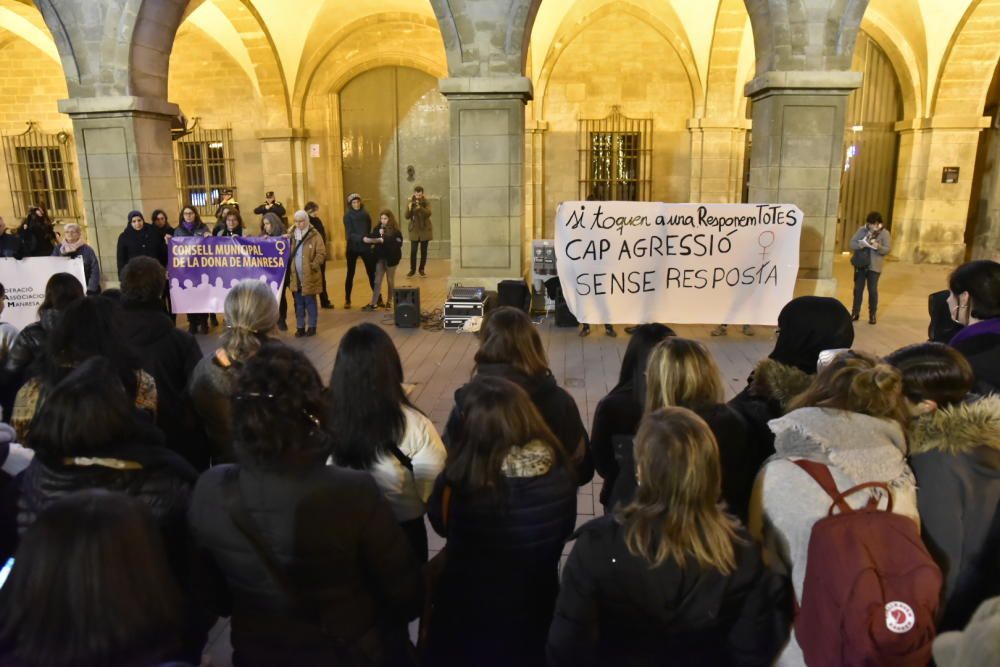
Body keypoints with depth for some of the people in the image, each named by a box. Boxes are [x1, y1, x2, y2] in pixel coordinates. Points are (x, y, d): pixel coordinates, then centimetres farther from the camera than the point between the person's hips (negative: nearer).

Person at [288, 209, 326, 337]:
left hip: (309, 276, -5)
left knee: (310, 302, 4)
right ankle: (300, 327, 19)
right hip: (295, 276, 5)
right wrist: (288, 268, 5)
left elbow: (321, 253, -10)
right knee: (298, 303, 11)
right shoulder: (292, 235, 9)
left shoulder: (314, 235, -6)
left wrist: (314, 265, -23)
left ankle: (311, 326, 14)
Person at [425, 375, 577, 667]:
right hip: (539, 611, 3)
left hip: (471, 618, -3)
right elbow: (564, 532, -1)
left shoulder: (461, 482, -34)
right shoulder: (560, 470, -20)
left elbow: (441, 524, -10)